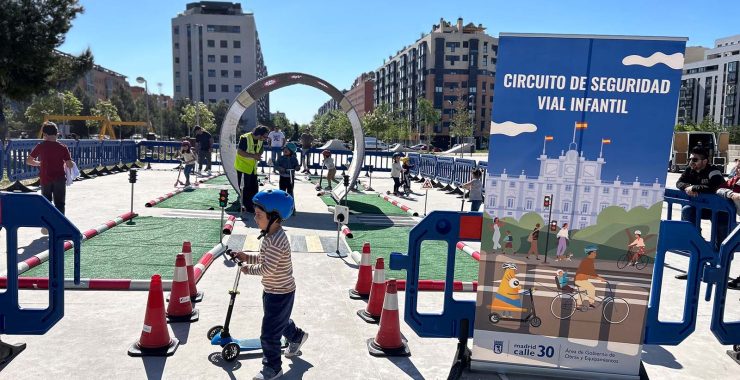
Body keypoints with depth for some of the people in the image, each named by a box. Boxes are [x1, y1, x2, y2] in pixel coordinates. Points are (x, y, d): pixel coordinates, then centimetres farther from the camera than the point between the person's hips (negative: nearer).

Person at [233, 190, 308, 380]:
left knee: (269, 334, 3)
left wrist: (249, 269, -11)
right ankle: (297, 337, 56)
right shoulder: (273, 235, 1)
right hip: (274, 290, 10)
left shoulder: (275, 241, -31)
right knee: (279, 321, 31)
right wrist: (248, 257, -1)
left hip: (280, 293, -10)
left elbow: (267, 268, -28)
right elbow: (265, 258, 12)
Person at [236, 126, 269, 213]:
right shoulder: (245, 138, -21)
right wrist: (253, 156, -30)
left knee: (254, 188, 12)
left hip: (252, 168, 8)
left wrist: (259, 155, -4)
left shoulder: (260, 140, 3)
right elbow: (239, 151, -24)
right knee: (245, 188, -2)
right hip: (243, 167, -8)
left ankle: (251, 206, 23)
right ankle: (245, 207, 8)